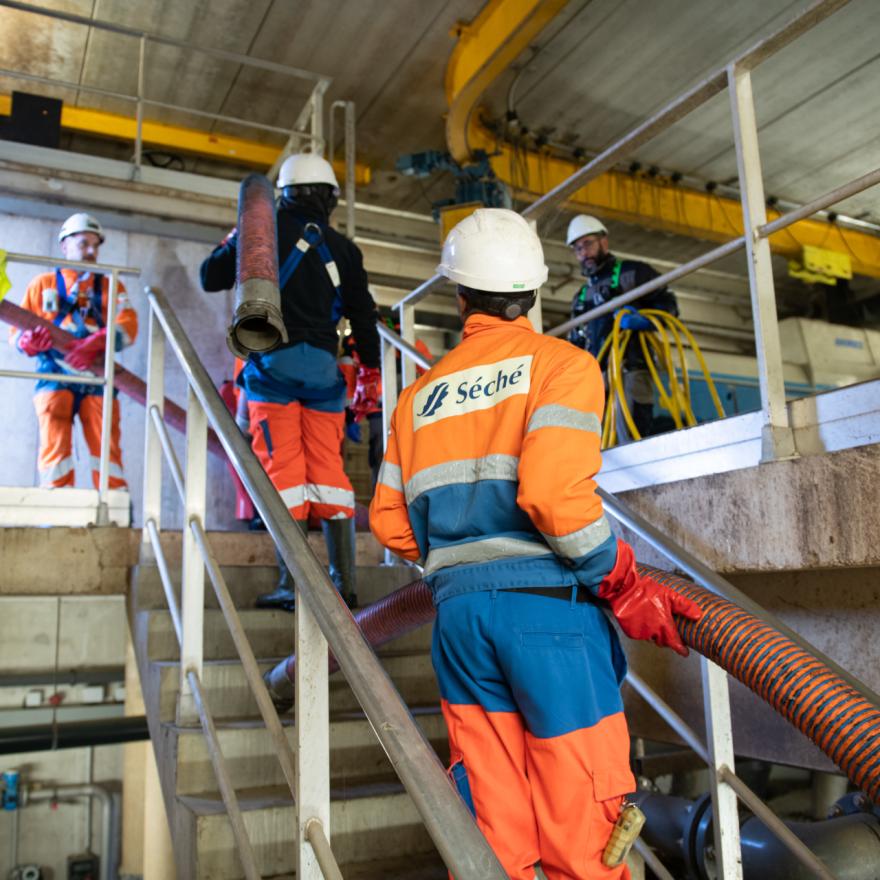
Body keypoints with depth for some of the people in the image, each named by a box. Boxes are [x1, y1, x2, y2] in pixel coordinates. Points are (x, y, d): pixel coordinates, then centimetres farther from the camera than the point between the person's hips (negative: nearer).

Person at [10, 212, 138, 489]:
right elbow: (17, 331, 11)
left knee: (107, 449, -6)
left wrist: (93, 344, -22)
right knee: (55, 446, -9)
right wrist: (29, 339, -15)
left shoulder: (111, 287, 17)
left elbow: (128, 325, -3)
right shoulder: (44, 284, 16)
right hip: (55, 375, 0)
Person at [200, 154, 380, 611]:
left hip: (274, 361, -3)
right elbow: (363, 315, 13)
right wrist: (369, 372, 21)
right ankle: (345, 581, 5)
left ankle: (294, 582, -8)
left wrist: (230, 245, 27)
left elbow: (211, 278, 8)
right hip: (323, 366, 3)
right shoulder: (343, 248, 13)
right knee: (328, 469, 6)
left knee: (283, 468, -5)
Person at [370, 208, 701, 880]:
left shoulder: (421, 392, 15)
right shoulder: (562, 364, -1)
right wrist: (626, 587, -7)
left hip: (456, 611, 5)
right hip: (547, 605, -5)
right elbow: (555, 492, -18)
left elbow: (390, 521, 11)